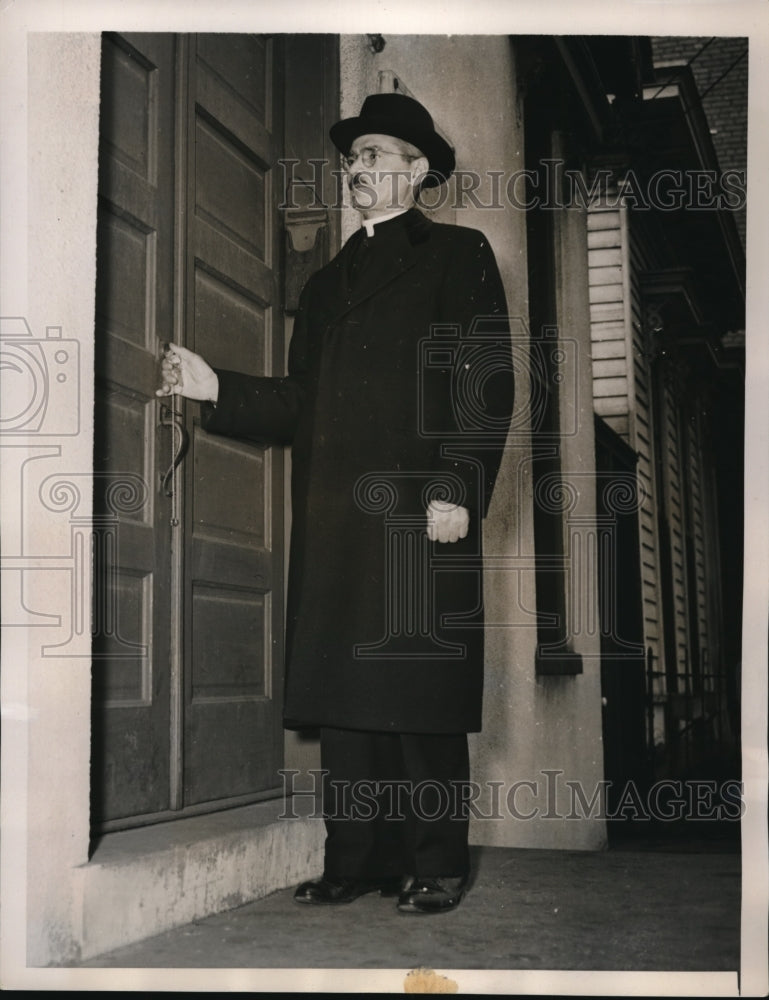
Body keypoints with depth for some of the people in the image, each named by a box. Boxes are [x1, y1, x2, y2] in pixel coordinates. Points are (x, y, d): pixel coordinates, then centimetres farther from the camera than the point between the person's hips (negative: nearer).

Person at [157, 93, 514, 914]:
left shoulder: (458, 256, 7)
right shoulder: (327, 282, 24)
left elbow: (486, 384, -4)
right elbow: (299, 406, 19)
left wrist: (456, 489, -14)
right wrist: (214, 389, 5)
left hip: (419, 513, -5)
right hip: (335, 522, 6)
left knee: (420, 698, -3)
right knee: (344, 701, 4)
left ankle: (436, 866, 6)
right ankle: (353, 863, 11)